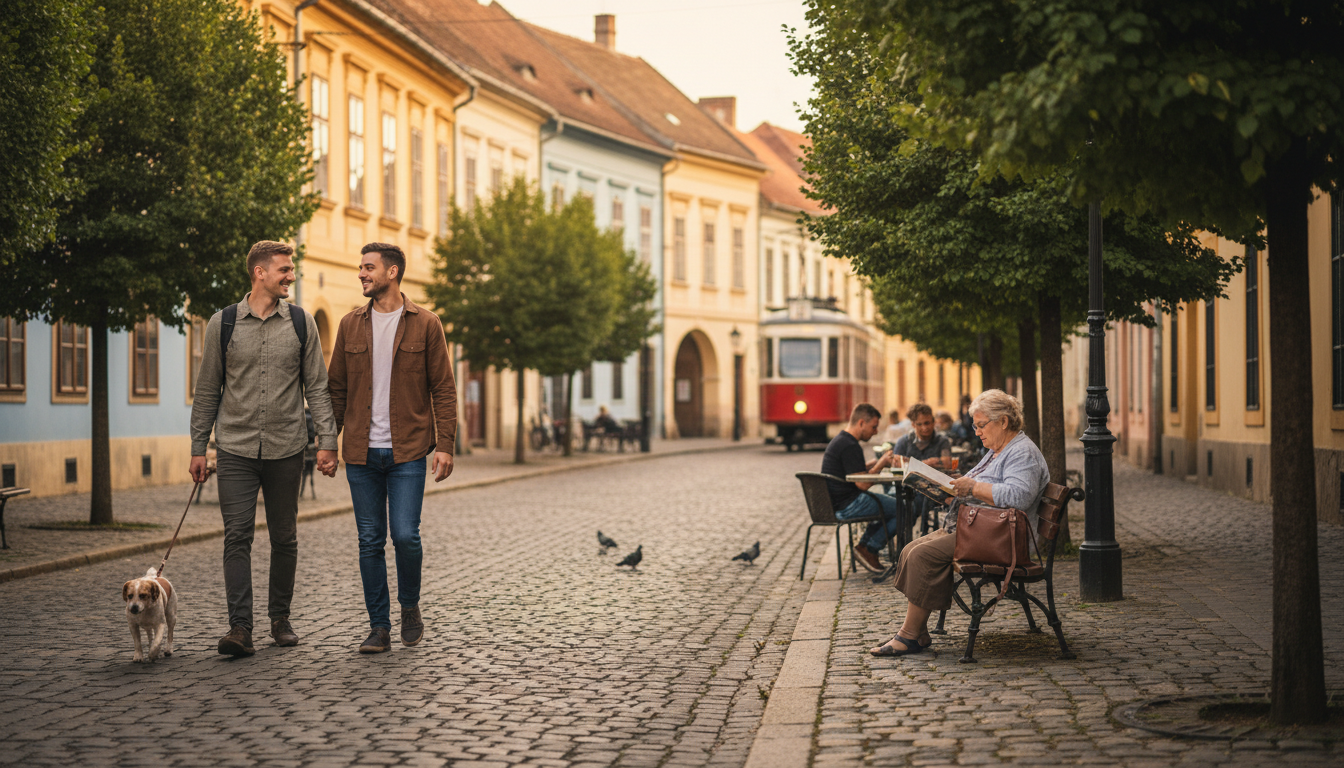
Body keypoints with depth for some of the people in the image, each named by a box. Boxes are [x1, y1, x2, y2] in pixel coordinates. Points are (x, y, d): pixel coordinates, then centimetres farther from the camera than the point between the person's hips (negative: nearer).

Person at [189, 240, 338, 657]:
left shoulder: (301, 323, 4)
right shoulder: (222, 323, 2)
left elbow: (317, 386, 5)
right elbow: (207, 391, 8)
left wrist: (327, 440, -3)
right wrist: (198, 448, 6)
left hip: (285, 450, 1)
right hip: (236, 449, -1)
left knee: (284, 538, 8)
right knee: (237, 536, -9)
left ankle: (280, 617, 22)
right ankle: (240, 627, -10)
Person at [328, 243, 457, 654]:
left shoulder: (425, 324, 1)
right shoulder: (351, 325, 9)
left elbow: (443, 389, 0)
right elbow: (337, 389, 13)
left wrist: (445, 444, -7)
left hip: (408, 451, -3)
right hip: (362, 453, 3)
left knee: (405, 535, -10)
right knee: (370, 541, 4)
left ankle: (410, 606, 17)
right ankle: (379, 627, 12)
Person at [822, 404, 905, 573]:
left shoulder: (839, 441, 14)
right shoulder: (850, 446, -20)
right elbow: (863, 484, -22)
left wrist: (876, 462, 11)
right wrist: (881, 464, -8)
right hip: (848, 506, -11)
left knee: (887, 501, 28)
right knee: (903, 509, -8)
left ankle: (865, 545, 20)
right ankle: (869, 549, -1)